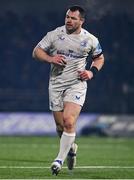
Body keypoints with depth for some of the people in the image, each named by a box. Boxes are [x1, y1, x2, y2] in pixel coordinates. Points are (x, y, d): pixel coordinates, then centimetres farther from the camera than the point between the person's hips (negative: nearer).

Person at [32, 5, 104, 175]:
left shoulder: (90, 40, 0)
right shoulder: (54, 35, -2)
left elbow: (99, 58, 16)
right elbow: (36, 51, 4)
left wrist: (91, 72, -2)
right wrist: (50, 58, -15)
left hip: (77, 84, -2)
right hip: (56, 83, 2)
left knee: (69, 121, -20)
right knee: (60, 125, 6)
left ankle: (60, 159, -11)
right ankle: (71, 148, 37)